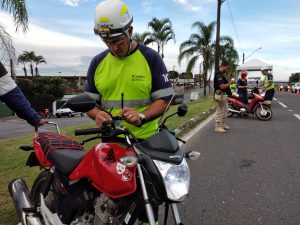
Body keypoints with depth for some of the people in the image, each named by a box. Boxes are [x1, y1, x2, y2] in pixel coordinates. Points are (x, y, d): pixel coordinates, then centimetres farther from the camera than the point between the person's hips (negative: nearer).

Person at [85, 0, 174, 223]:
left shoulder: (151, 58, -5)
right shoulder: (98, 62, 5)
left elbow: (164, 98, -7)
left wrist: (142, 116, -25)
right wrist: (97, 114, -14)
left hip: (145, 139, -2)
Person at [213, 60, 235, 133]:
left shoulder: (222, 74, 15)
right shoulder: (219, 75, -18)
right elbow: (222, 86, -25)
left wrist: (229, 82, 7)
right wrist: (230, 83, -14)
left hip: (224, 95, 11)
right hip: (220, 95, -11)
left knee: (225, 110, 18)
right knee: (220, 111, -5)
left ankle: (223, 124, 29)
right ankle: (218, 127, 2)